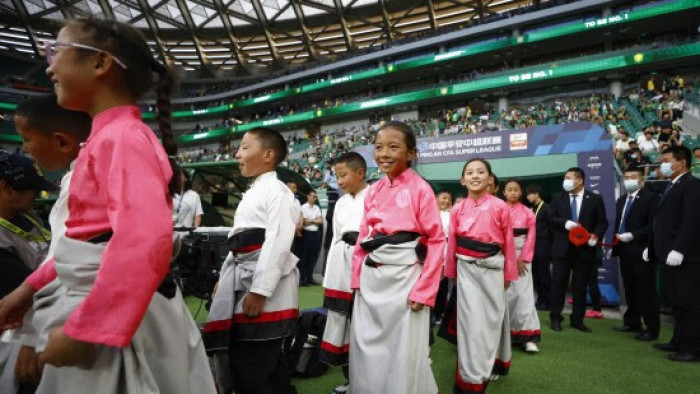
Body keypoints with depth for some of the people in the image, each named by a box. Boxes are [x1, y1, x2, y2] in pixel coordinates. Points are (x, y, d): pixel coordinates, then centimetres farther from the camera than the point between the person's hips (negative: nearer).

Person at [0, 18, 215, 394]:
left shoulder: (123, 138, -20)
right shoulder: (108, 136, 10)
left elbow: (145, 244, -33)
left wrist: (84, 331, -26)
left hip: (111, 318, -9)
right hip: (102, 305, 9)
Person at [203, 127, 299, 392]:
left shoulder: (277, 191, -11)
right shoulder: (252, 193, 18)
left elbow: (278, 242, -20)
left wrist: (259, 291, -23)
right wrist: (224, 278, 20)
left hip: (264, 286, -9)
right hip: (243, 280, 9)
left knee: (250, 369, -2)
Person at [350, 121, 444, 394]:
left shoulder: (420, 189, -8)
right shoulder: (373, 191, 8)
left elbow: (436, 240, -10)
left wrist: (424, 289, -14)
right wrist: (357, 278, 6)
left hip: (404, 276, -5)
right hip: (371, 279, 6)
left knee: (404, 355, 5)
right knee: (367, 349, 15)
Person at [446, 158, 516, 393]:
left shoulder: (500, 207, -5)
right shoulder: (457, 210, 1)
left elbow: (508, 242, 0)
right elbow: (452, 244, 7)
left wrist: (509, 273, 3)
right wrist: (451, 272, 11)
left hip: (492, 267, -1)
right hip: (466, 269, 1)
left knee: (492, 317, 12)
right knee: (472, 320, 4)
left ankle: (492, 363, 34)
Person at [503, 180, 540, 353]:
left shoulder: (528, 213, 5)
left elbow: (531, 238, 2)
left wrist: (522, 259, -6)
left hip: (522, 256, 0)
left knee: (524, 294, -6)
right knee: (505, 294, 0)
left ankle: (528, 337, -3)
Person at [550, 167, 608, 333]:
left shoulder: (595, 199, 2)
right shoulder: (557, 198, 6)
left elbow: (602, 222, 2)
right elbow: (552, 219, 1)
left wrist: (596, 236, -15)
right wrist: (565, 223, -18)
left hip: (584, 248, 0)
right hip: (562, 248, 1)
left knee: (581, 286, 8)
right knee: (558, 283, 3)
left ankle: (577, 319, 19)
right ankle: (555, 318, 13)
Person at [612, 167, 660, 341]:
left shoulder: (651, 198, -7)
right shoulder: (621, 200, 17)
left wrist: (632, 235, -21)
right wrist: (615, 245, 11)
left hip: (641, 252, -7)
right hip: (625, 252, 7)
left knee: (646, 291, -1)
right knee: (630, 289, 14)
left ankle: (651, 329, 6)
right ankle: (632, 323, 24)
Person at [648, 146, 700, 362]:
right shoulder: (670, 187, 19)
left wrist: (679, 250, -25)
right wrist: (652, 247, 15)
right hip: (667, 255, 9)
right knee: (676, 302, 15)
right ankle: (679, 341, 25)